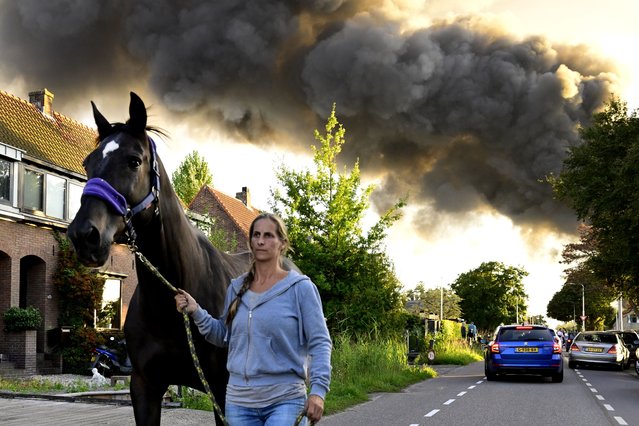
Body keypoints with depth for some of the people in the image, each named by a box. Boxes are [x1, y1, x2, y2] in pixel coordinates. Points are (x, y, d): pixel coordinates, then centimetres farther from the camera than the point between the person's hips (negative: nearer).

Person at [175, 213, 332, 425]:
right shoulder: (237, 288, 10)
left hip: (284, 400, -5)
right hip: (239, 401, 5)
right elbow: (224, 335, 19)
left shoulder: (301, 288, -4)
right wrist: (196, 312, 3)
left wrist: (318, 390, -19)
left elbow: (320, 342, -7)